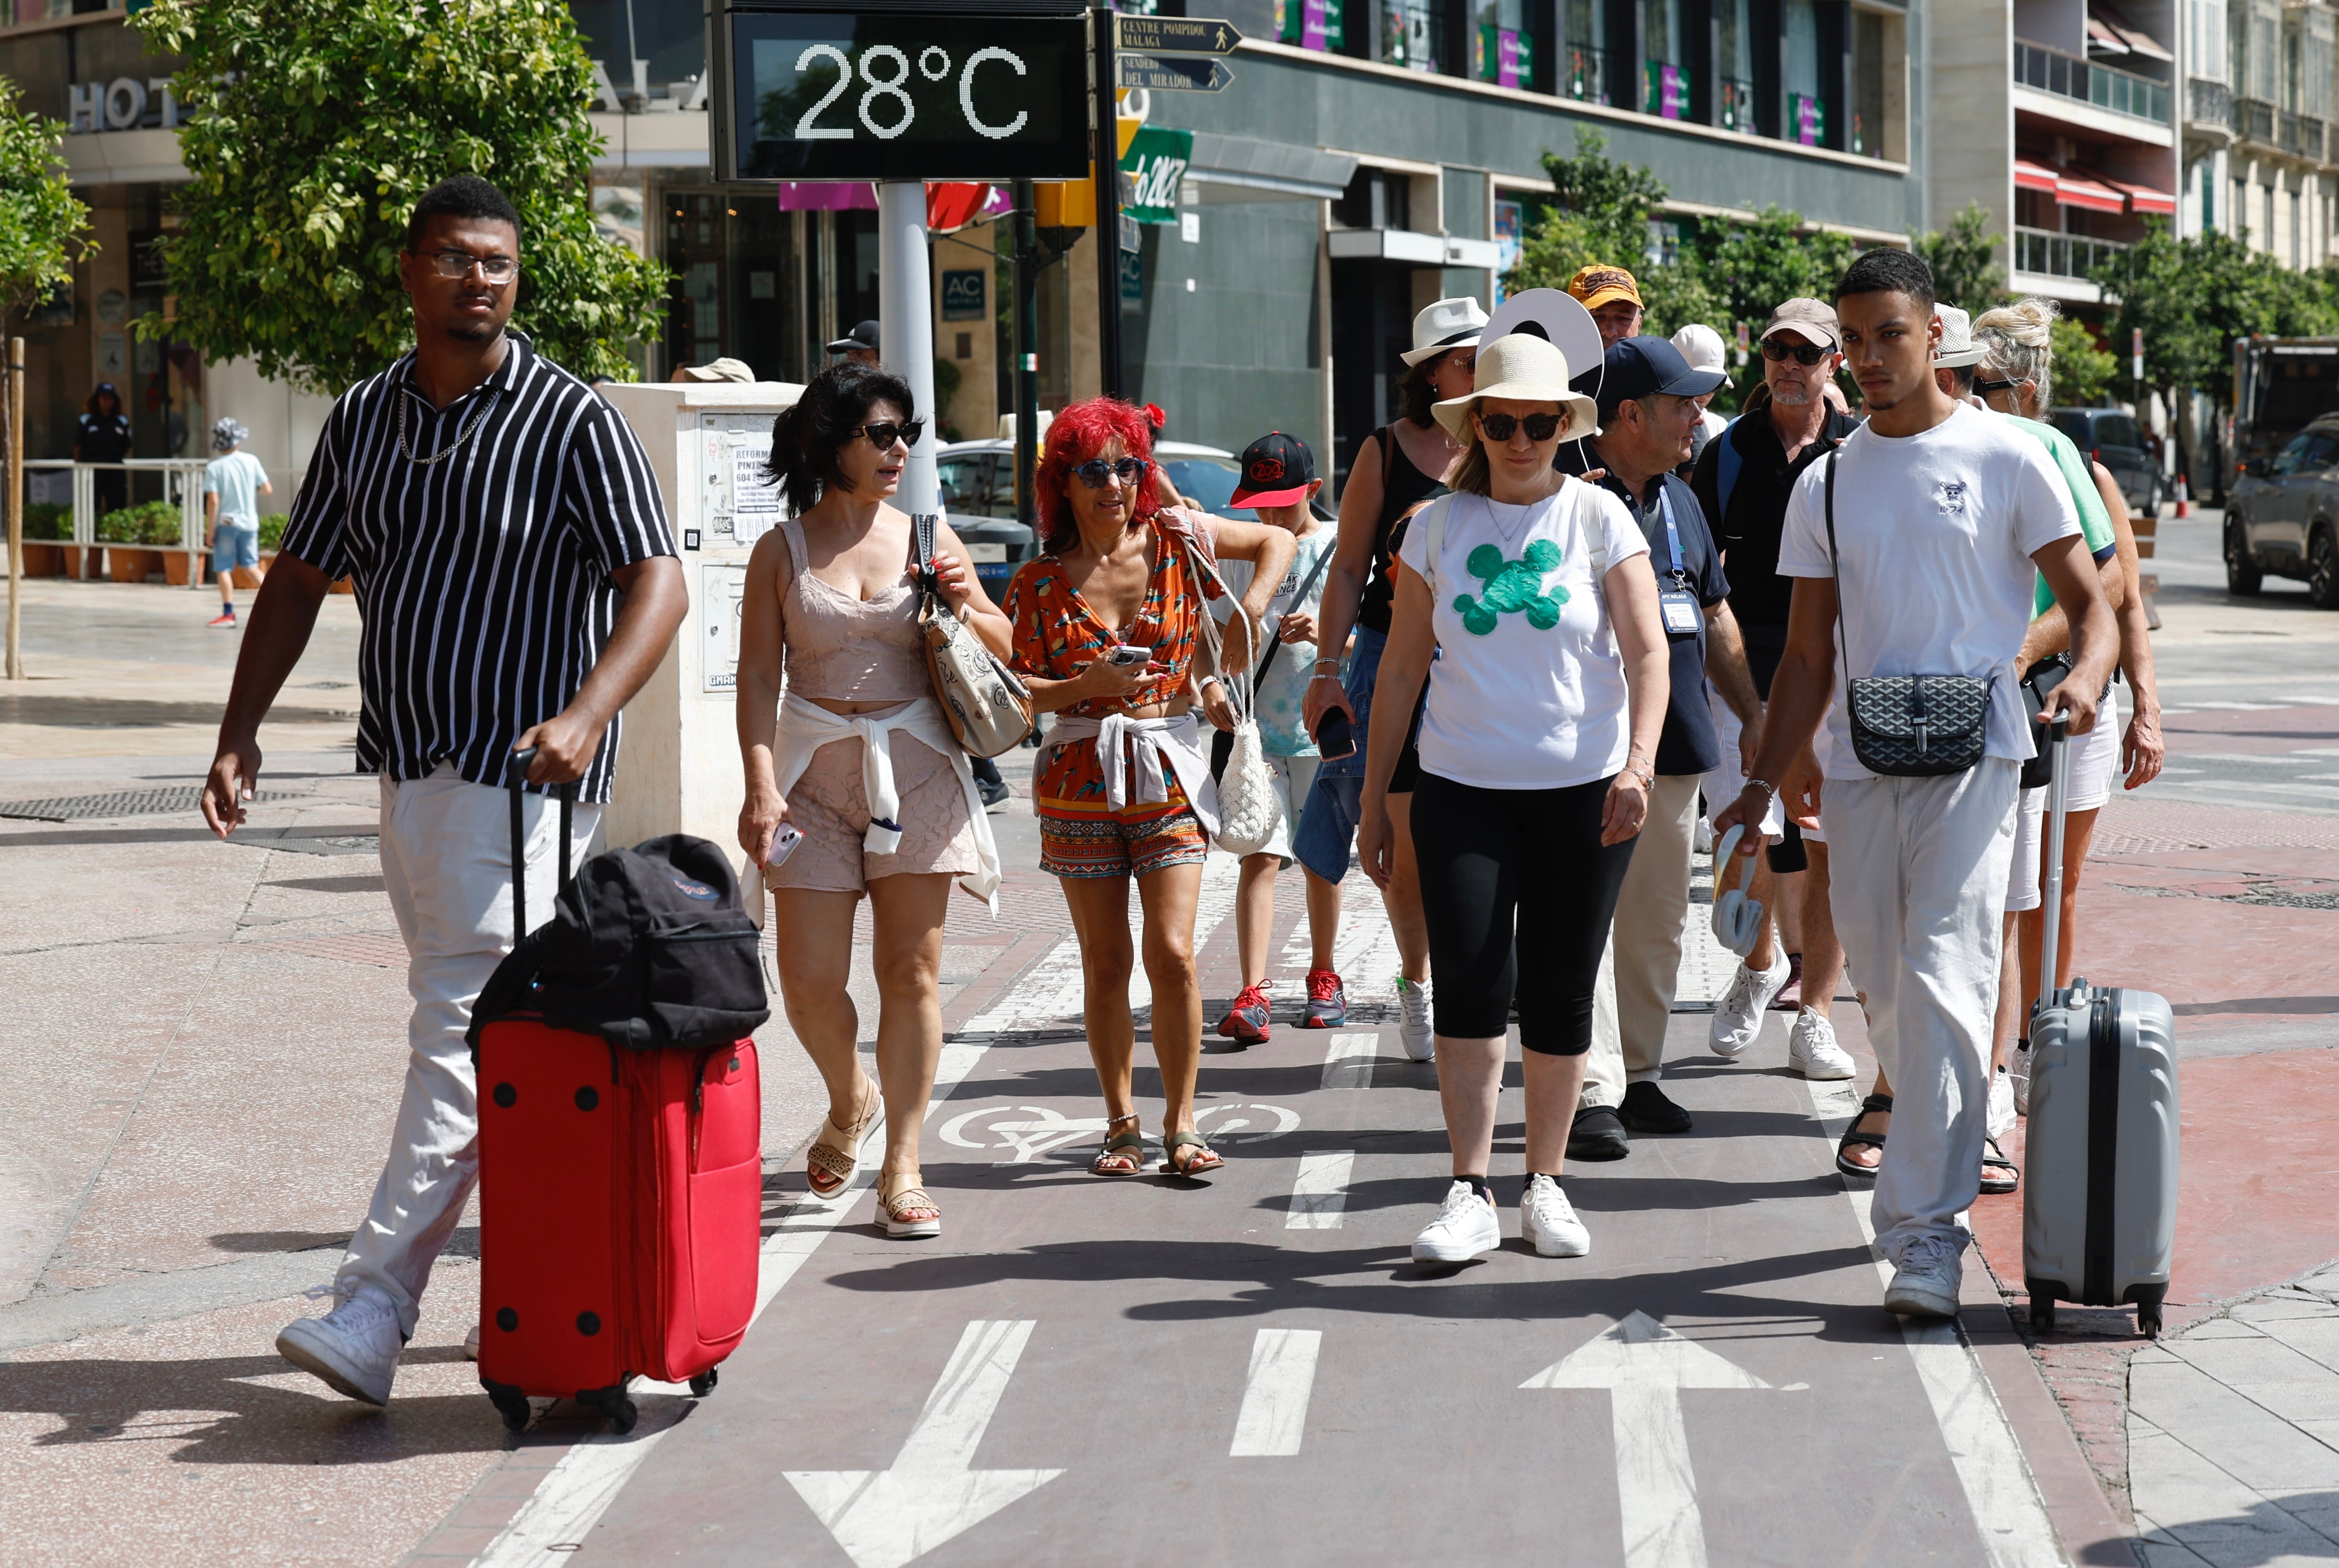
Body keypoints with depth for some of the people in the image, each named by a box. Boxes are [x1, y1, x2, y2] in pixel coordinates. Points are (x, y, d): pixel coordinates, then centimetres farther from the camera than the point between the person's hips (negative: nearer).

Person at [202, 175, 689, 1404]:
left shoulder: (571, 419, -8)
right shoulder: (362, 419, 10)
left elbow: (658, 584, -14)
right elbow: (300, 579, 17)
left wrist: (586, 715, -29)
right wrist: (242, 728, 7)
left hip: (524, 772, -7)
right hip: (405, 763, 7)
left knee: (466, 1028, -12)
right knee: (460, 1018, 12)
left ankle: (374, 1307, -15)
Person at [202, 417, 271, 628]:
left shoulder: (214, 468, -9)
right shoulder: (251, 461, -1)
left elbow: (213, 501, -13)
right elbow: (268, 490, 1)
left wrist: (210, 531, -8)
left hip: (226, 523, -3)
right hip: (249, 522, 3)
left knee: (223, 569, 3)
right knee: (251, 566, 16)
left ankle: (228, 614, 0)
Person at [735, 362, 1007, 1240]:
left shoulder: (926, 537, 7)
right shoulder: (782, 550, 3)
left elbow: (1002, 648, 15)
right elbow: (757, 676, 1)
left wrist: (962, 606, -7)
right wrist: (760, 786, -10)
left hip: (916, 768, 1)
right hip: (816, 772, -1)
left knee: (911, 973, -1)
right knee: (809, 979, -4)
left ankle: (902, 1167, 6)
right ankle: (850, 1103, 27)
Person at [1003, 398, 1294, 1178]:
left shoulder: (1176, 537, 1)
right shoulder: (1040, 582, -1)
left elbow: (1276, 542, 15)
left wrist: (1247, 615, 1)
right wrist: (1089, 686, -18)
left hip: (1169, 772, 0)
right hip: (1079, 780, 0)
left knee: (1173, 955, -8)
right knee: (1105, 964, 4)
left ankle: (1181, 1124, 3)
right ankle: (1121, 1123, 16)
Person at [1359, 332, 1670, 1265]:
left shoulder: (1597, 516, 1)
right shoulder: (1439, 526, 6)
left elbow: (1647, 651, -6)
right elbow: (1401, 668, 10)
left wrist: (1639, 761, -22)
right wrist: (1373, 799, 9)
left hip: (1584, 791, -1)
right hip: (1464, 786, 1)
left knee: (1561, 992, 5)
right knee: (1468, 982, -9)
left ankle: (1545, 1185, 17)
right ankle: (1470, 1193, -5)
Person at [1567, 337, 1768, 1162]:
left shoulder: (1679, 499, 17)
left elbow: (1714, 617, 24)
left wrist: (1753, 714, 21)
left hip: (1676, 745, 8)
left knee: (1657, 921, 11)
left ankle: (1639, 1074, 20)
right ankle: (1594, 1091, -10)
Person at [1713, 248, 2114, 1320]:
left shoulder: (2002, 458, 1)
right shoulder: (1825, 485, 12)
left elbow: (2090, 598, 2)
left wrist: (2085, 677, -20)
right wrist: (1765, 781, 7)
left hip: (1972, 755, -5)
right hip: (1859, 762, 5)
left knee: (1944, 984, -14)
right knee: (1888, 999, 8)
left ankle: (1926, 1231, -14)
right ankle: (1943, 1162, 26)